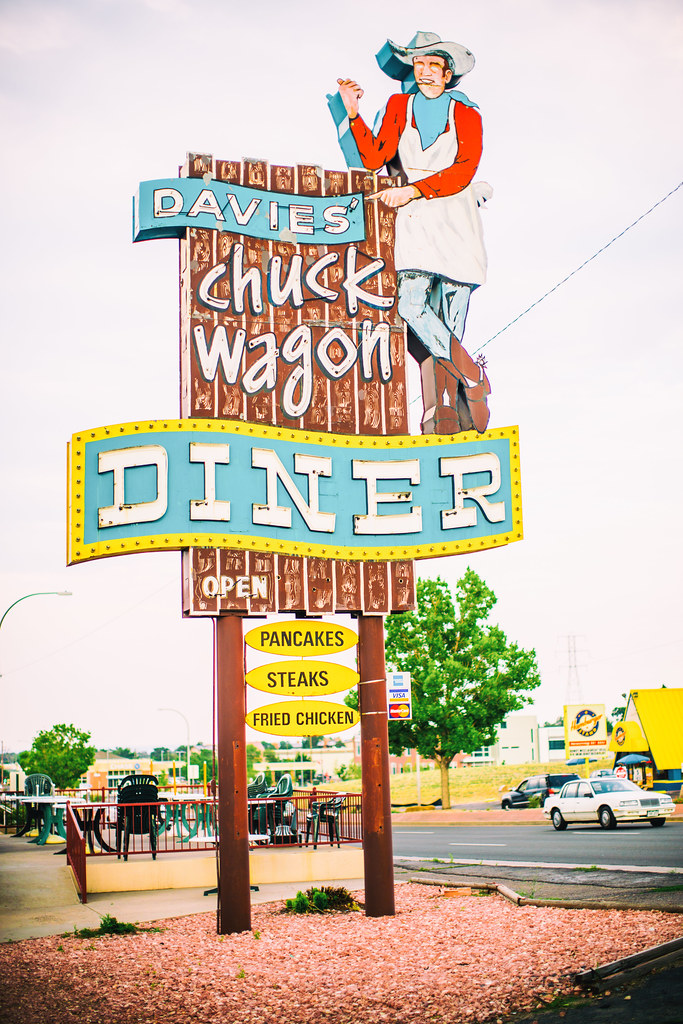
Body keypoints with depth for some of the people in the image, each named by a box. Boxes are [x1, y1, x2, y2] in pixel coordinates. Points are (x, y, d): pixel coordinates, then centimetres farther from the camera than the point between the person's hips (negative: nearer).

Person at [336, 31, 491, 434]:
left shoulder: (467, 114, 11)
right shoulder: (398, 107, 17)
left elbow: (463, 171, -3)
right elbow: (375, 158, 5)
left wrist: (413, 190, -13)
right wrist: (354, 114, -5)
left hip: (456, 215, -1)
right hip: (414, 218, 1)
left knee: (449, 319, -6)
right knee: (411, 303, -22)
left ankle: (446, 419, -4)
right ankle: (472, 377, -11)